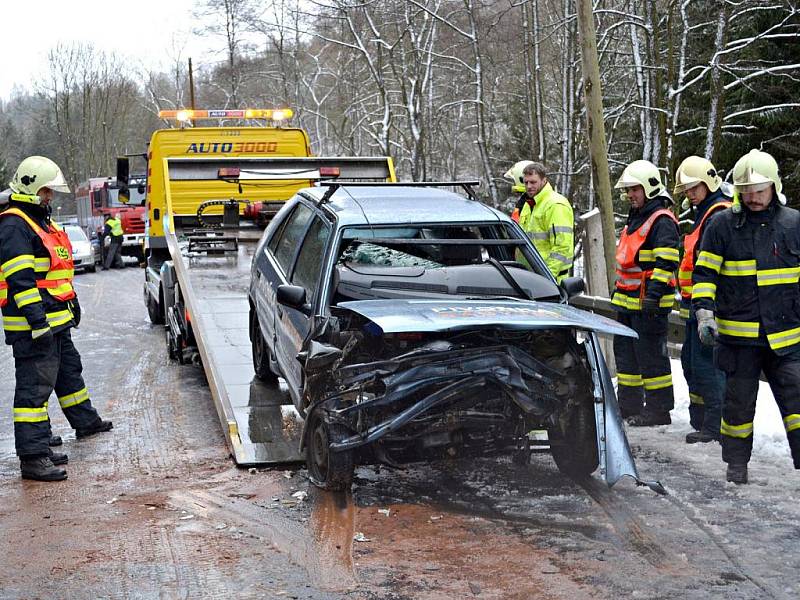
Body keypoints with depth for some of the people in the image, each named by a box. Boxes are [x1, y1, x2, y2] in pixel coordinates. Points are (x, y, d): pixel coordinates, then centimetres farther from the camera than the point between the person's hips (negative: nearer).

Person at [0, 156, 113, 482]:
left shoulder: (41, 221, 17)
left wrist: (71, 303, 31)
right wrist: (38, 323, -27)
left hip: (56, 322, 11)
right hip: (33, 325, -11)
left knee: (69, 370, 26)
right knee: (35, 386, -10)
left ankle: (85, 421, 46)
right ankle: (33, 457, -10)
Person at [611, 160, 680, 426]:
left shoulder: (662, 220, -12)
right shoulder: (634, 219, 20)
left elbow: (666, 263, -20)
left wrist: (654, 294, -25)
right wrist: (618, 290, 28)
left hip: (649, 304, -10)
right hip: (628, 302, 10)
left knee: (651, 355, -6)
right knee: (625, 353, 14)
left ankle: (659, 409, 1)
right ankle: (629, 405, 23)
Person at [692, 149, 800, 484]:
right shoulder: (723, 224, 1)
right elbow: (704, 274, 1)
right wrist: (704, 312, -12)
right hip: (738, 335, -1)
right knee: (739, 402, 8)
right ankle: (736, 464, 23)